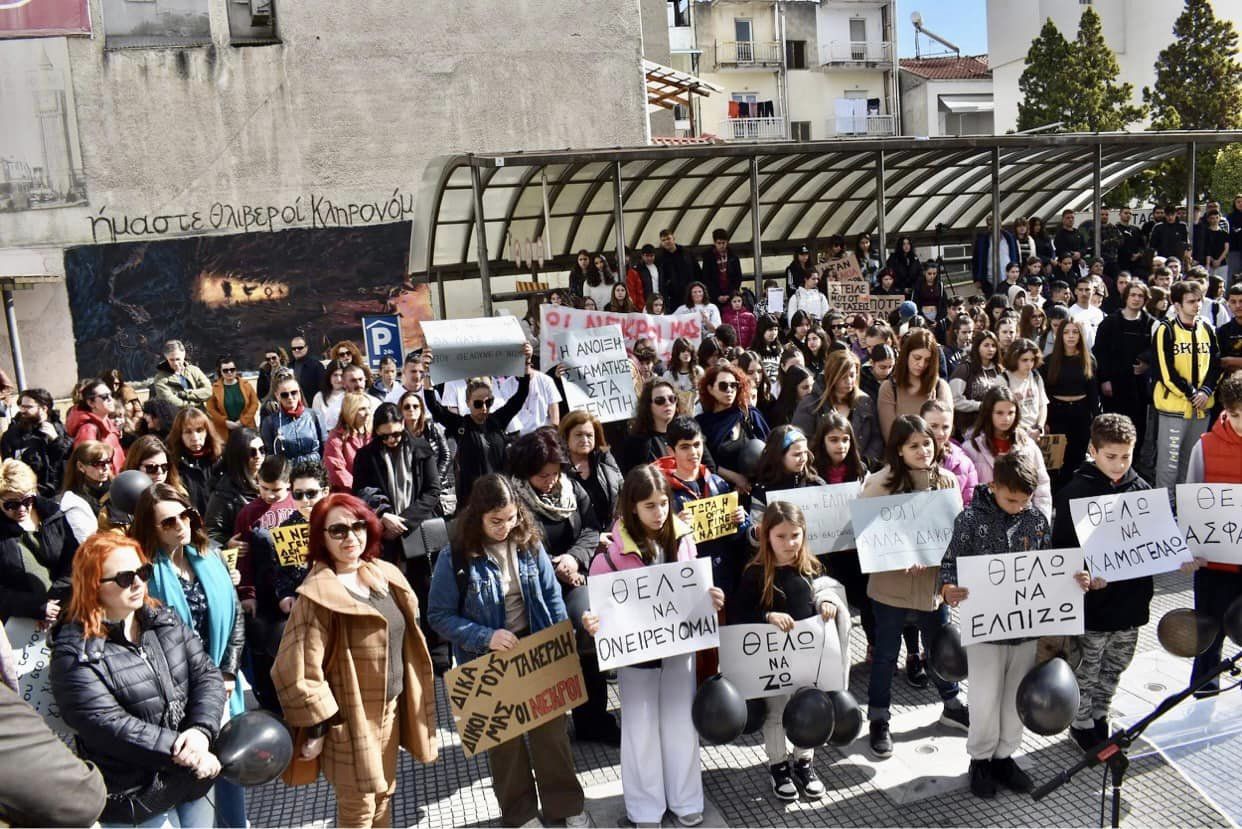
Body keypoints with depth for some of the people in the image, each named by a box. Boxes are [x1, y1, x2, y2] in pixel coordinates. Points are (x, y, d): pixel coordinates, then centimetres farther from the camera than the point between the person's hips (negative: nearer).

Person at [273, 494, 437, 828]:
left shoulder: (385, 575, 3)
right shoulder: (319, 594, -20)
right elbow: (296, 670, -23)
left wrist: (411, 700, 15)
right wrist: (316, 726, -17)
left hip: (390, 708, 7)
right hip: (352, 717, -7)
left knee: (384, 795, 21)